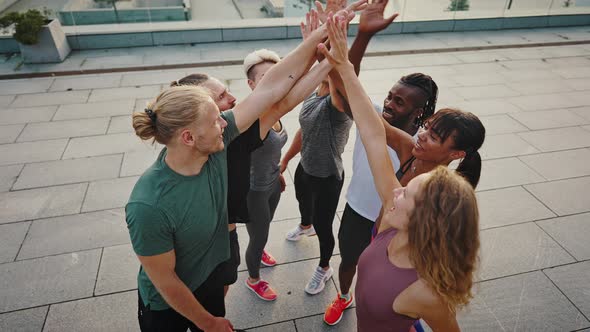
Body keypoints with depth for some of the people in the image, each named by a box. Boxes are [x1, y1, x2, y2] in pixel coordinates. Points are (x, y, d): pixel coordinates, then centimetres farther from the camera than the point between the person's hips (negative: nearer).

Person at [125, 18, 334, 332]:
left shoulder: (215, 146, -23)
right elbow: (164, 282, -23)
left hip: (211, 279, 5)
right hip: (166, 306, -4)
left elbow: (270, 88, -23)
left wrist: (320, 33, -26)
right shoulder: (148, 206, -37)